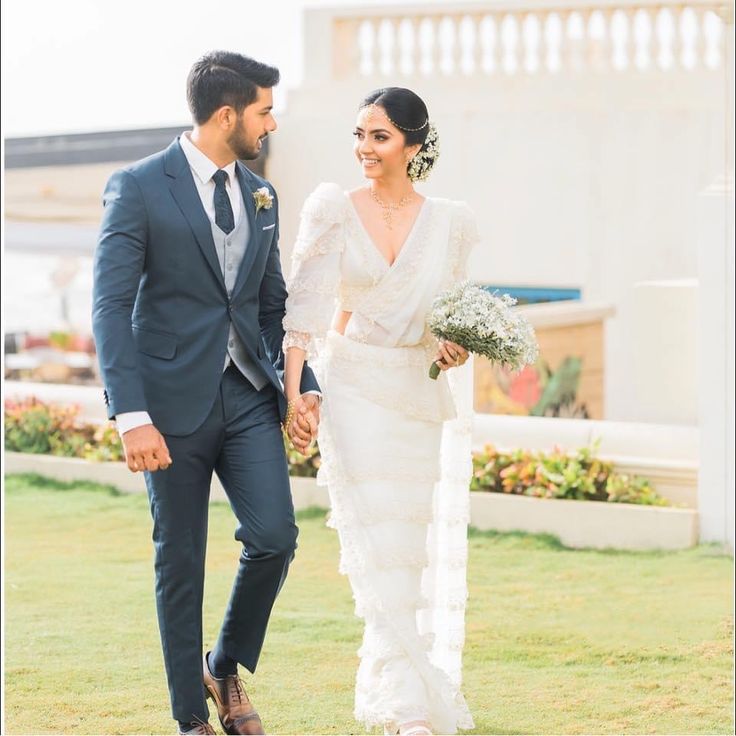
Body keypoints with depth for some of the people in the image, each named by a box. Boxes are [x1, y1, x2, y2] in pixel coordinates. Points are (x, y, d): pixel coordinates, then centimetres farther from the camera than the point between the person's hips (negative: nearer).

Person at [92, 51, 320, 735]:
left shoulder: (261, 196, 12)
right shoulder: (138, 187, -7)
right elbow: (111, 307, -12)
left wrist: (303, 384, 8)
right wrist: (131, 415, -20)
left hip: (249, 396, 5)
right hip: (174, 401, -5)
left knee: (274, 537, -8)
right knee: (180, 561, 3)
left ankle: (226, 668, 17)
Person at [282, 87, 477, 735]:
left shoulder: (450, 224, 4)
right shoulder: (334, 210, -2)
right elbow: (306, 307, -7)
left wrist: (454, 347, -9)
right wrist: (293, 393, -15)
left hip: (418, 391, 3)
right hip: (352, 386, -3)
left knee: (412, 539, 7)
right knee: (377, 537, -10)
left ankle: (387, 683, 23)